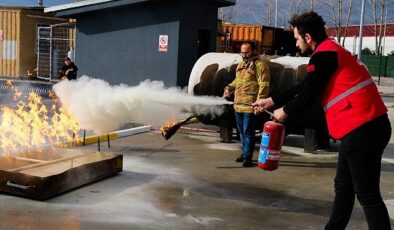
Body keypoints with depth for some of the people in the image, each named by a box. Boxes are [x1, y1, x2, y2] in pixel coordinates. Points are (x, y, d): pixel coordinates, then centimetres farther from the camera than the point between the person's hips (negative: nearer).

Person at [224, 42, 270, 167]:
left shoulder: (260, 65, -8)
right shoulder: (240, 65, 18)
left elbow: (264, 85, -14)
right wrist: (230, 87, 9)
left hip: (250, 106, -8)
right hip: (238, 105, 8)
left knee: (248, 132, -6)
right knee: (241, 131, 17)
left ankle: (248, 156, 1)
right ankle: (245, 152, 30)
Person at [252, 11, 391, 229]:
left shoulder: (323, 54, -11)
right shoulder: (331, 51, 21)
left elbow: (308, 93, -10)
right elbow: (303, 87, 25)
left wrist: (285, 111, 9)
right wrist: (270, 101, 28)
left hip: (362, 129, -10)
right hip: (365, 127, 10)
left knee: (367, 194, -5)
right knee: (344, 186, 17)